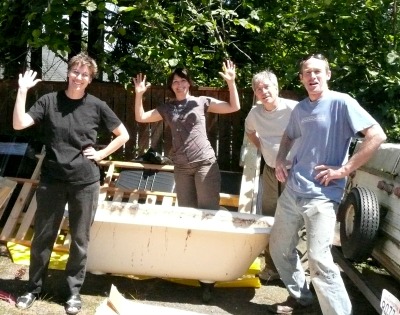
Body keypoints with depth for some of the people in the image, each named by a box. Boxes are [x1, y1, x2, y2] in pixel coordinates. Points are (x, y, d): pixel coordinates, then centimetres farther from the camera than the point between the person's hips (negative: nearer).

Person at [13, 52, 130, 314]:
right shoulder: (49, 101, -2)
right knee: (42, 237, 10)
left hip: (85, 183, 0)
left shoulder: (96, 106, -2)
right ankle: (34, 288, 29)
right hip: (52, 181, 0)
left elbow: (123, 135, 7)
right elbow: (19, 124, -13)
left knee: (80, 240, 9)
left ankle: (74, 291, 26)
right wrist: (22, 91, -16)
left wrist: (101, 154, -2)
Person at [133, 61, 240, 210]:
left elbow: (234, 107, -2)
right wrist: (139, 94, -3)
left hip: (205, 163, -3)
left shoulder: (201, 102, 2)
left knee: (208, 209, -2)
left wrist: (231, 82, -14)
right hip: (181, 167, 4)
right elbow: (140, 117, 9)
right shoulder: (166, 108, 11)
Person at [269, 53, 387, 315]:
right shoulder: (300, 108, 10)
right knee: (279, 248, 16)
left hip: (321, 197, -7)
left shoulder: (341, 103, -10)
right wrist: (280, 160, 10)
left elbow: (377, 136, -18)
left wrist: (343, 170, -18)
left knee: (319, 260, -13)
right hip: (292, 192, 8)